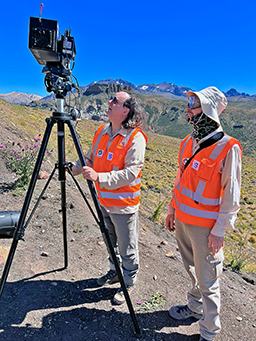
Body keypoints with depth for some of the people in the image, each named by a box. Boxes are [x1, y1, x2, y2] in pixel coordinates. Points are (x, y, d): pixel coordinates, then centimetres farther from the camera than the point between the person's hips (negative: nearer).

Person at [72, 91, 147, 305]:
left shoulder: (135, 138, -18)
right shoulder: (102, 132, 5)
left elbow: (131, 172, -25)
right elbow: (91, 158, 15)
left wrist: (99, 177, -34)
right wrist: (73, 167, -1)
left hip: (124, 204, -7)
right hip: (104, 200, 7)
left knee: (127, 248, 11)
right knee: (111, 242, 25)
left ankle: (128, 283, 33)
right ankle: (115, 271, 48)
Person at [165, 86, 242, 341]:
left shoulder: (228, 148, -17)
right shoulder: (188, 142, 5)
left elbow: (231, 193, -14)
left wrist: (220, 230, -13)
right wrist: (172, 209, 16)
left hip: (206, 227, -6)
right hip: (182, 220, 7)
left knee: (207, 281, 9)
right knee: (192, 271, 24)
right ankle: (195, 308, 47)